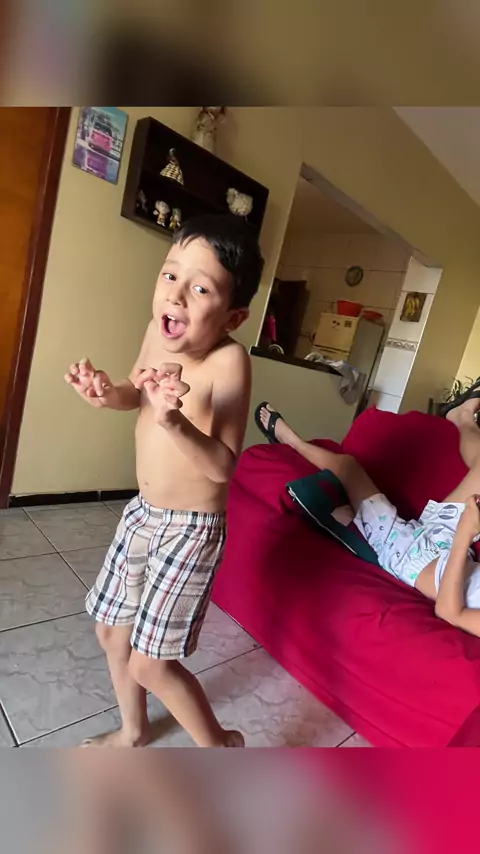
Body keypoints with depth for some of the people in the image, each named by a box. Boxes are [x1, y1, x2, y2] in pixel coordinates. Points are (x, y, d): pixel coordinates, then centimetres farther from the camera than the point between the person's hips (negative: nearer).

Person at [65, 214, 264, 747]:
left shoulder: (229, 360, -25)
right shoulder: (158, 332, -7)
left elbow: (224, 466, -26)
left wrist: (175, 423, -41)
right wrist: (106, 394, -9)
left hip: (191, 527, -7)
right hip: (143, 512, 7)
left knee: (150, 663, 1)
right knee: (111, 630, 22)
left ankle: (218, 744, 32)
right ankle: (133, 730, 51)